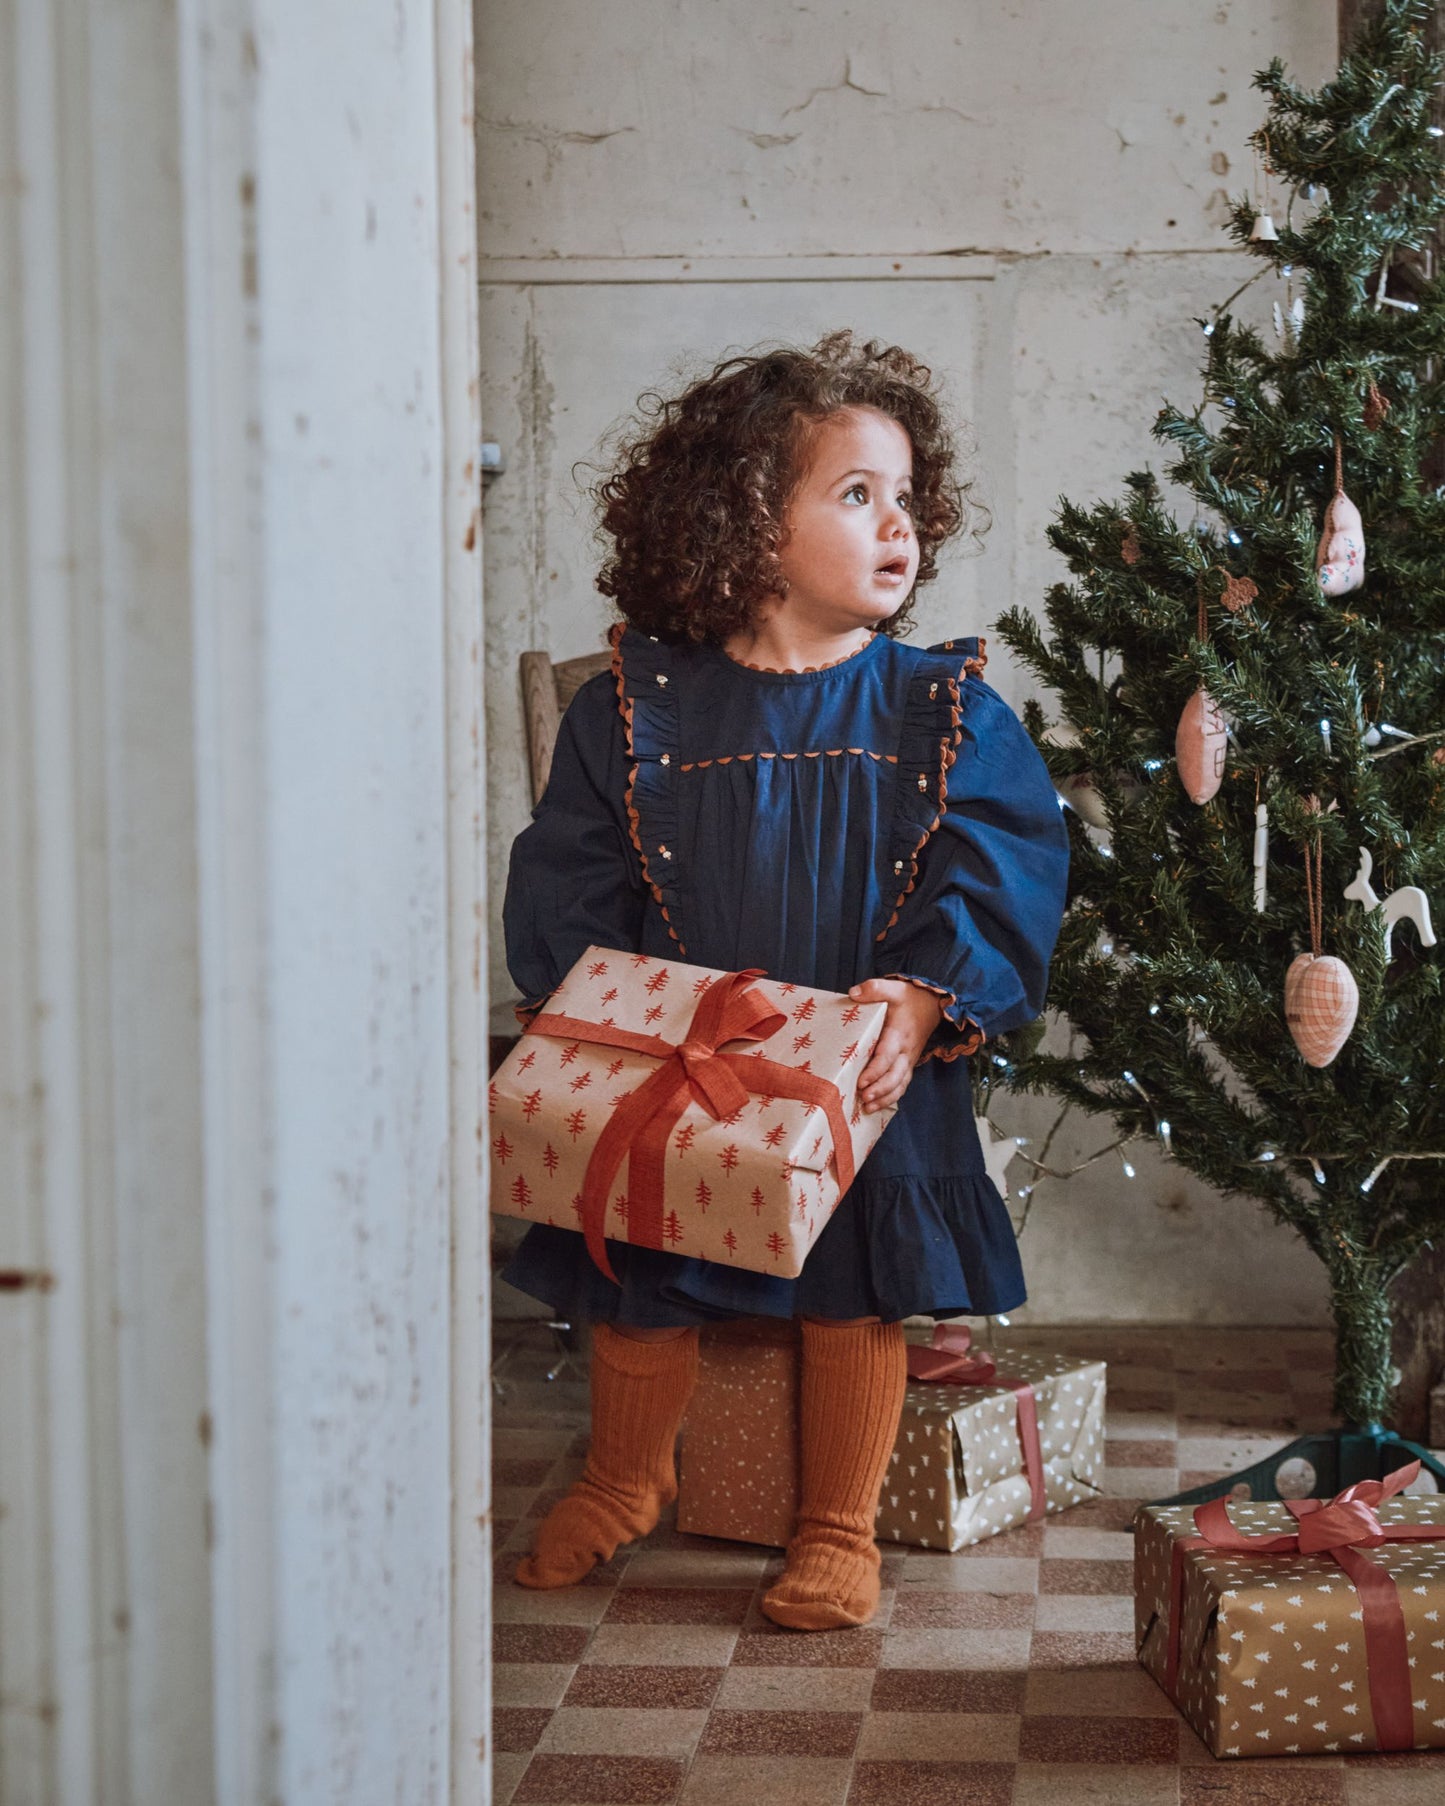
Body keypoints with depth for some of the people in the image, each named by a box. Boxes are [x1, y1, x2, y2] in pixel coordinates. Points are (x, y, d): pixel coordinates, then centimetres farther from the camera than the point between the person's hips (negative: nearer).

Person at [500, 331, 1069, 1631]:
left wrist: (926, 997, -25)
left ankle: (841, 1525, 27)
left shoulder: (947, 711, -5)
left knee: (857, 1292, 7)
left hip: (871, 1074, -1)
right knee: (638, 1288, 12)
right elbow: (566, 887, -2)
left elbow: (999, 878, -11)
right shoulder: (636, 707, -5)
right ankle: (623, 1483, 38)